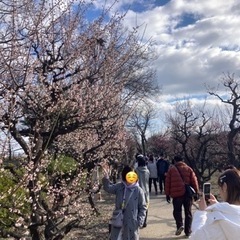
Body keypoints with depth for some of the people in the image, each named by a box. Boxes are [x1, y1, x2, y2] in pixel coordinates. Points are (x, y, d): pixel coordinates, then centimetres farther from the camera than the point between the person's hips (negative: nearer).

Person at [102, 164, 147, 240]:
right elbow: (108, 188, -14)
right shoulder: (119, 186, -3)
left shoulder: (138, 191, -11)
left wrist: (140, 221, -10)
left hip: (132, 222, -2)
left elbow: (143, 207, -4)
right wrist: (106, 176, -29)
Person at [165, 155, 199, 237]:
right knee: (188, 213, 11)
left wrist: (167, 194, 9)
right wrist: (196, 192, 9)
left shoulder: (171, 169, 4)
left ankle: (180, 225, -9)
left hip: (177, 193, -1)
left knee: (177, 210, 14)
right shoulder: (189, 169, 6)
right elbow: (194, 181, 2)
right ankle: (187, 231, 14)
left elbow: (167, 183, 3)